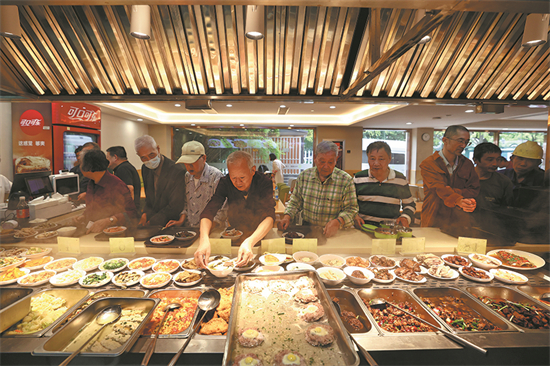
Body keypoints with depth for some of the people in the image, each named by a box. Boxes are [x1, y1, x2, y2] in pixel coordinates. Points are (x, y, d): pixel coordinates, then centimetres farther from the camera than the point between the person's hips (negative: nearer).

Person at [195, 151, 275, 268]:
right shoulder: (225, 183, -16)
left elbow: (269, 216, -33)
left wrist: (250, 242, -51)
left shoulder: (264, 182, -22)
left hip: (261, 233, -1)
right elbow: (209, 211, -23)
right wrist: (204, 239, -43)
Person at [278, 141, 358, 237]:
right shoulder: (303, 176, 3)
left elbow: (351, 209, -4)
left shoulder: (346, 180, -5)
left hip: (332, 233, -1)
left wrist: (338, 221, -23)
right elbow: (295, 202, 12)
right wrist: (287, 217, -5)